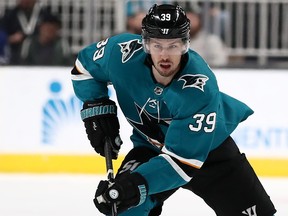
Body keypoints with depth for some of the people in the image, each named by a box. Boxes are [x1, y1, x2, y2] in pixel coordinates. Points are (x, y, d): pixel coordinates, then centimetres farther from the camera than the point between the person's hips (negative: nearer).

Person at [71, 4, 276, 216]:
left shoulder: (200, 88, -38)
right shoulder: (123, 53, -27)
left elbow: (184, 158, -40)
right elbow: (84, 65, -3)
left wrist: (140, 183, -52)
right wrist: (96, 106, -14)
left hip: (209, 147, -2)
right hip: (150, 146, 2)